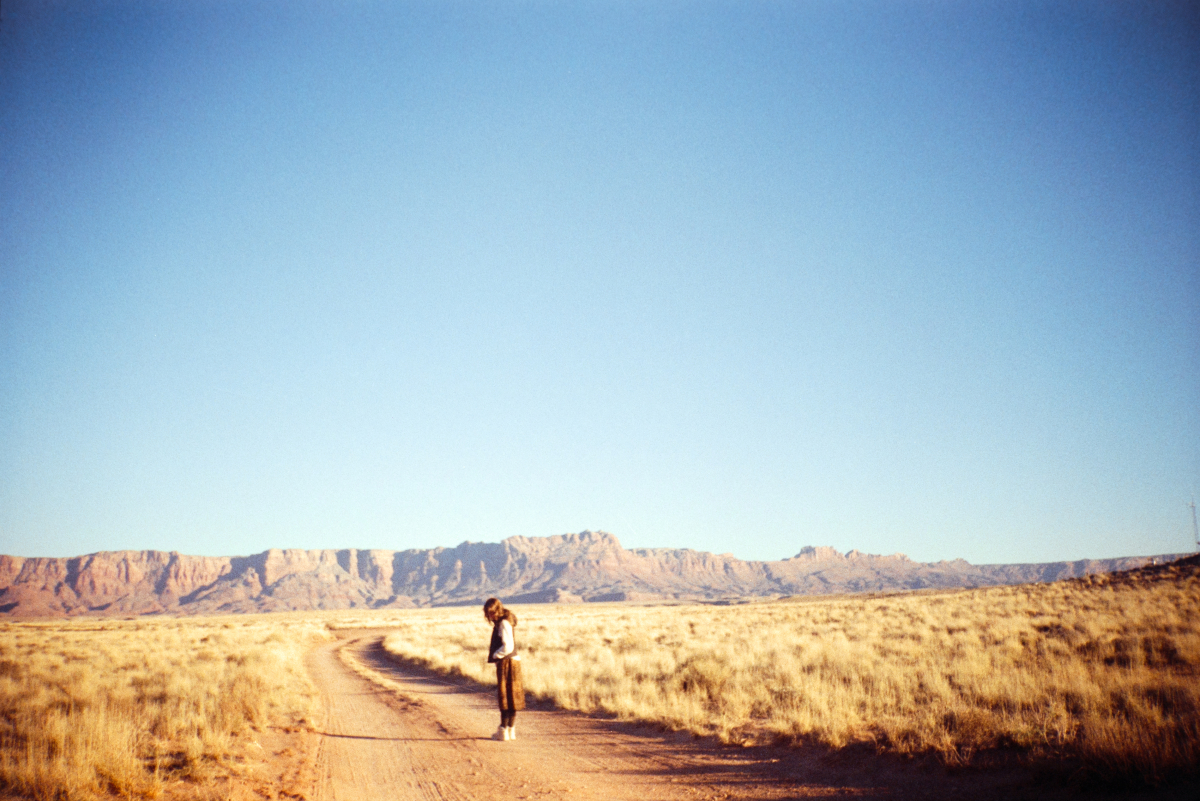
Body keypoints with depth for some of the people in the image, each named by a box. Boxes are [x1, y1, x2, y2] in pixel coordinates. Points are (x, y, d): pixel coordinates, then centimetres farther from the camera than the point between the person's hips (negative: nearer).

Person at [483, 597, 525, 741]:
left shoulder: (503, 623, -17)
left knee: (505, 698, -4)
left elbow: (508, 646, -25)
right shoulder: (501, 622, 11)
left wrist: (494, 655, -13)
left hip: (507, 663, -10)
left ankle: (504, 731, 1)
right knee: (510, 698, 12)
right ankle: (511, 730, 17)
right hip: (505, 663, 10)